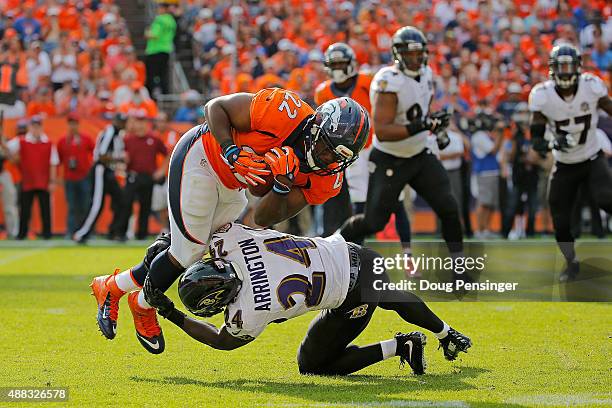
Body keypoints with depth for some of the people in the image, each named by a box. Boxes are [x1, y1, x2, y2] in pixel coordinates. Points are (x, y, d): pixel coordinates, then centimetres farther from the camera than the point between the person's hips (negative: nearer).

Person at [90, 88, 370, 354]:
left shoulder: (327, 177, -16)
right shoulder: (286, 112, -33)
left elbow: (263, 219, -15)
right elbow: (216, 107, -20)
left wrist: (282, 184, -33)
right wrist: (231, 153, -34)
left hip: (231, 186, 7)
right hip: (200, 158, -6)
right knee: (188, 253, -5)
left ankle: (111, 286, 29)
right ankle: (144, 307, 21)